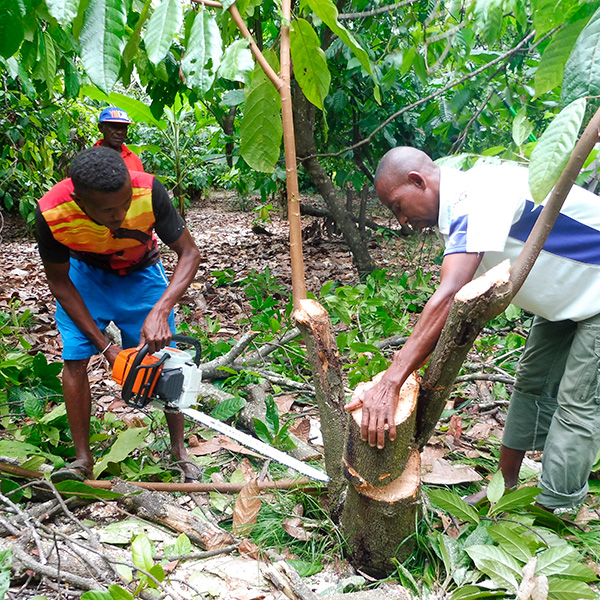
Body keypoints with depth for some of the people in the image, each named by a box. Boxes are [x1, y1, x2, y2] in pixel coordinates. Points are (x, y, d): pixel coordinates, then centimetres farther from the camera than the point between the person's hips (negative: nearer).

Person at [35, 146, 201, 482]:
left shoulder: (148, 192, -38)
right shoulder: (52, 214, -34)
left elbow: (189, 253, -26)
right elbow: (59, 283, -19)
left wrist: (159, 312, -41)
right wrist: (105, 346, -23)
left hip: (141, 272, 0)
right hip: (84, 274, 0)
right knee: (75, 359, -9)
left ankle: (179, 447, 16)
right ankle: (83, 459, 7)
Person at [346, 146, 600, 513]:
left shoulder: (477, 195, -32)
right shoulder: (460, 211, -2)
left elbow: (449, 298, -42)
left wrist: (390, 384, -44)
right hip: (565, 299, 9)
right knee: (533, 384, 14)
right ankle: (506, 487, 28)